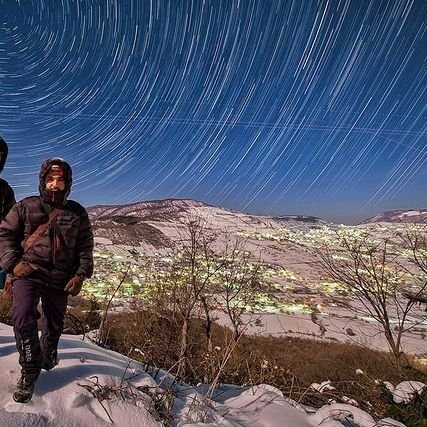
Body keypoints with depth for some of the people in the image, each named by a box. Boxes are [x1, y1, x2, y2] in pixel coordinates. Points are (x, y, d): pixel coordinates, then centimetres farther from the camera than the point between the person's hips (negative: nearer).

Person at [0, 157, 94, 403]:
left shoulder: (77, 213, 4)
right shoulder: (26, 207, 1)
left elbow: (86, 246, 6)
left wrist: (81, 275, -4)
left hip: (60, 279, 2)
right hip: (29, 273, -1)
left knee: (55, 323, 15)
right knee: (23, 318, -19)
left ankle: (49, 354, 46)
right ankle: (30, 369, 3)